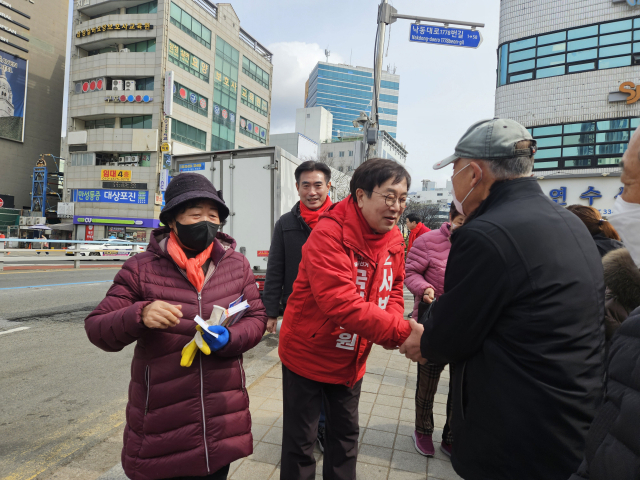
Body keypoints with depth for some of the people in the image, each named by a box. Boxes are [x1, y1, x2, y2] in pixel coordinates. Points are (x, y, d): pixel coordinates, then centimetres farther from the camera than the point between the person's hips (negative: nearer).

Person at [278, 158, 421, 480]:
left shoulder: (394, 239, -3)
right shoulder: (328, 235, -27)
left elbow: (393, 290, 5)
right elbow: (341, 304, -36)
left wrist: (394, 323, -16)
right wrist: (402, 332, -36)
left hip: (352, 359, 7)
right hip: (308, 354, -6)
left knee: (346, 434, 24)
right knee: (300, 442, 11)